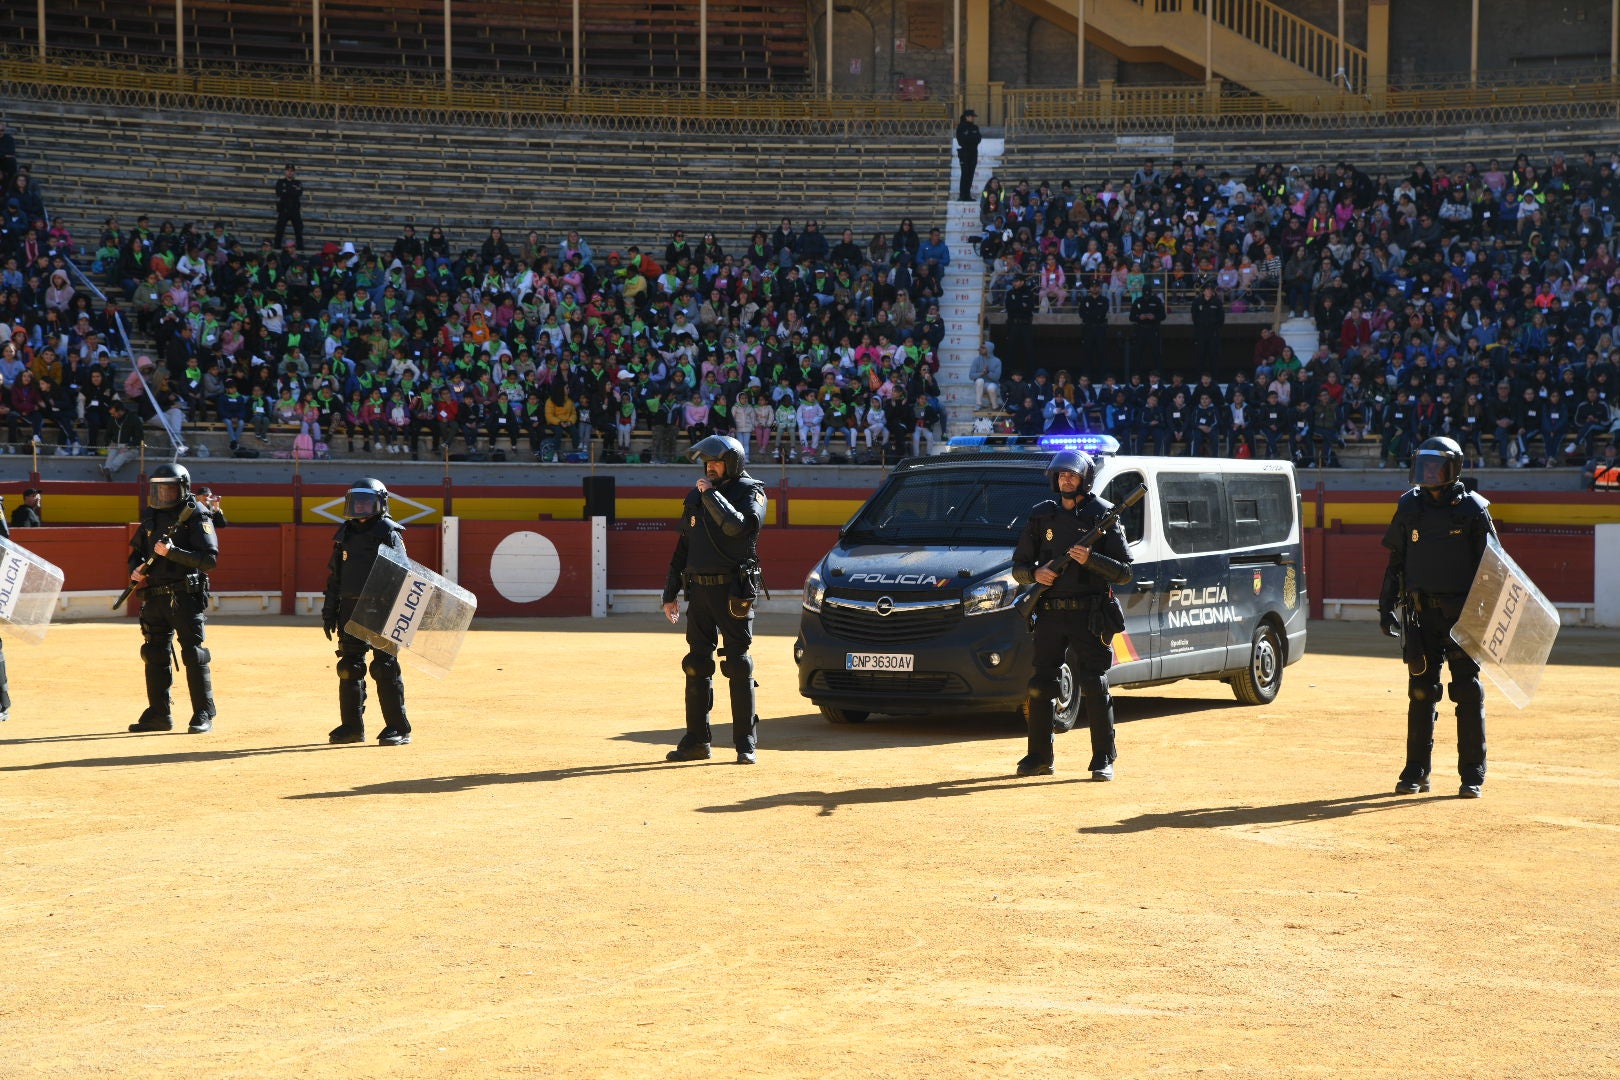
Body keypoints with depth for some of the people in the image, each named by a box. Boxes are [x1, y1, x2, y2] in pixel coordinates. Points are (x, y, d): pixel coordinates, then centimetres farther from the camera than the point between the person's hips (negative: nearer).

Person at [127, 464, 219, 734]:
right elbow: (135, 551, 24)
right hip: (154, 598, 7)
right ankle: (158, 715, 19)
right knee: (155, 656, 10)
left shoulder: (196, 518, -7)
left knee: (194, 656, -6)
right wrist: (135, 571, 2)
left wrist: (172, 552, -23)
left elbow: (210, 559, -16)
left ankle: (204, 715, 0)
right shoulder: (151, 518, 13)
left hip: (186, 598, -7)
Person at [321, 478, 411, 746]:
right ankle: (352, 726, 18)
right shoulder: (345, 534, 14)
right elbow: (334, 576, 17)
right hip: (350, 610, 6)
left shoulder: (389, 535, -4)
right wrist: (329, 612, 13)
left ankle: (399, 729, -2)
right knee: (349, 668, 9)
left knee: (385, 668, -7)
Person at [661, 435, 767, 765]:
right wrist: (670, 593, 15)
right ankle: (696, 740, 13)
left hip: (733, 589, -6)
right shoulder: (696, 496, 14)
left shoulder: (750, 492, -3)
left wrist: (712, 494, -18)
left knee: (738, 666, -5)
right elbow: (683, 546, 18)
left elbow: (737, 526, -24)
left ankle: (745, 743, -1)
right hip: (699, 587, 6)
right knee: (697, 665, 7)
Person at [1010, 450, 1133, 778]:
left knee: (1094, 687, -6)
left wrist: (1089, 558, -19)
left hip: (1089, 615, -3)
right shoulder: (1041, 515, 11)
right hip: (1050, 614, 4)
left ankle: (1104, 759, 0)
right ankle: (1039, 757, 14)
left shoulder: (1103, 515, 1)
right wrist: (1035, 573, -8)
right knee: (1039, 686, 4)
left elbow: (1124, 572, -3)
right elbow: (1018, 566, 15)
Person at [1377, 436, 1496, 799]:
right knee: (1421, 691, 5)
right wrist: (1386, 606, 9)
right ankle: (1416, 771, 12)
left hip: (1463, 614, -3)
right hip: (1422, 612, 3)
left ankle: (1472, 773, 4)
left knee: (1468, 693, -2)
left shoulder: (1472, 508, -2)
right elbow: (1396, 561, 14)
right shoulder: (1409, 507, 8)